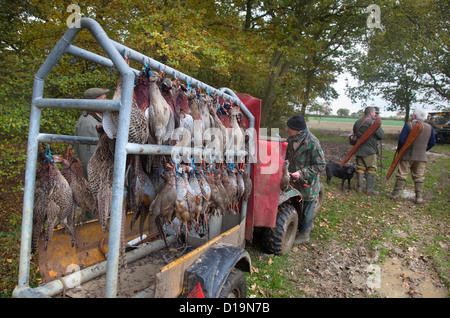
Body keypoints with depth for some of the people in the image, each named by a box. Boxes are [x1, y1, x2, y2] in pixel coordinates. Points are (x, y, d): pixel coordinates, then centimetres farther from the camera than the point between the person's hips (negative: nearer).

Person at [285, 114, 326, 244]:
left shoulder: (312, 142, -27)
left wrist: (302, 173, -27)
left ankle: (304, 234, 30)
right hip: (295, 180, 7)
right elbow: (286, 154, 15)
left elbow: (320, 165, -20)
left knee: (306, 208, 10)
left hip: (308, 182, -7)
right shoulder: (291, 139, -4)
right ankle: (308, 225, 46)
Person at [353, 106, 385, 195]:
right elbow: (381, 135, -10)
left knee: (360, 168, 12)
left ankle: (359, 187, 14)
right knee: (371, 169, 2)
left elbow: (354, 133, 20)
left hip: (358, 150, 7)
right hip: (369, 150, -7)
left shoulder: (357, 122, 12)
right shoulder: (372, 122, -12)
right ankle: (369, 189, 2)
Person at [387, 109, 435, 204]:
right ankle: (419, 196, 6)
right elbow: (432, 143, 10)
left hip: (407, 155, -3)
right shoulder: (429, 127, 5)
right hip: (421, 157, 4)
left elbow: (401, 140, -15)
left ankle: (396, 193, 6)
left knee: (402, 175, 4)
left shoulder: (408, 126, -11)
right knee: (419, 177, 9)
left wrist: (399, 149, 3)